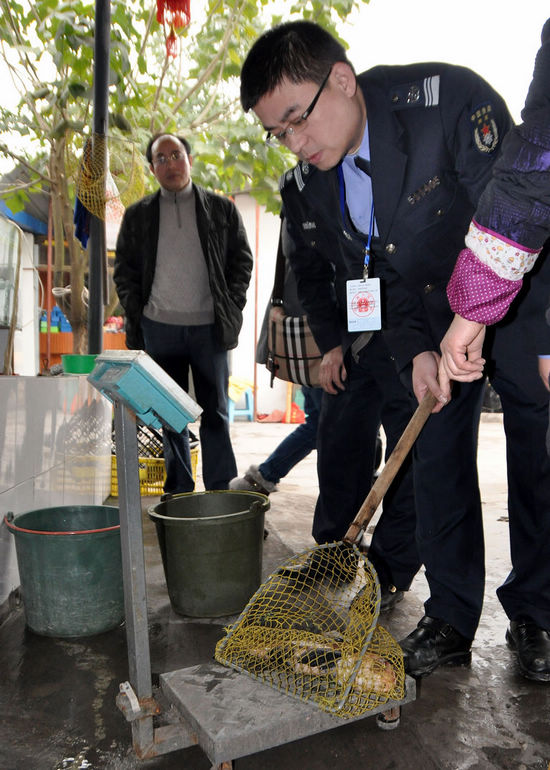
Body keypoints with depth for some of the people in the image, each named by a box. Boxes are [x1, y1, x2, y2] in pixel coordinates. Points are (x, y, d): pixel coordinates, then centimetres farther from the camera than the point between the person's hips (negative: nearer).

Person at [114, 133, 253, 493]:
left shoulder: (221, 208, 8)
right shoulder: (138, 215, 11)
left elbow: (243, 260, 7)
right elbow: (124, 270, 12)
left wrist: (230, 309, -2)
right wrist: (137, 315, 1)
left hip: (209, 327, -1)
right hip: (159, 328, 2)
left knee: (215, 413, 4)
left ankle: (221, 492, 13)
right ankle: (179, 494, 18)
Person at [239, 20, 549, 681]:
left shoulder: (449, 97, -22)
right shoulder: (306, 190, -6)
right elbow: (384, 278, -1)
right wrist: (415, 350, -16)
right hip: (431, 324, 4)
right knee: (436, 459, 0)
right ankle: (451, 622, 13)